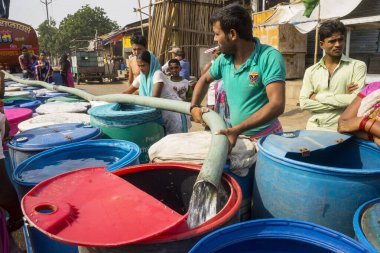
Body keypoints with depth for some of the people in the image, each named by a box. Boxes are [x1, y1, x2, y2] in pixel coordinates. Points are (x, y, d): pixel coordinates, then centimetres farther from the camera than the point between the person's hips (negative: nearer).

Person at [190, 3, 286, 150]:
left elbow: (277, 105, -27)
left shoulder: (269, 57, -20)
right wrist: (194, 106, 1)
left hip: (266, 137, -5)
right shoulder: (224, 59, -2)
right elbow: (205, 80, 17)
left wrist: (237, 129, -32)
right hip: (237, 135, 6)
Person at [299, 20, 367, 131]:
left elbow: (357, 99, -10)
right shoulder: (311, 71, 7)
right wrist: (343, 100, -8)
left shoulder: (357, 66, 2)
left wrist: (319, 96, -7)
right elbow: (304, 103, -3)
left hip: (342, 130, -1)